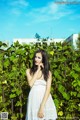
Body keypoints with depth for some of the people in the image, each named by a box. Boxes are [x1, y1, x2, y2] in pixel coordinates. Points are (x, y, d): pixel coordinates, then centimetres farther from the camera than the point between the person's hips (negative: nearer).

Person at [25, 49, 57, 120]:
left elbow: (48, 89, -8)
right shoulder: (29, 71, 6)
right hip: (34, 100, 0)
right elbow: (31, 84, -11)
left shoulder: (48, 72, 3)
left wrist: (42, 107, -18)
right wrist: (38, 70, -5)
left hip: (45, 101, 0)